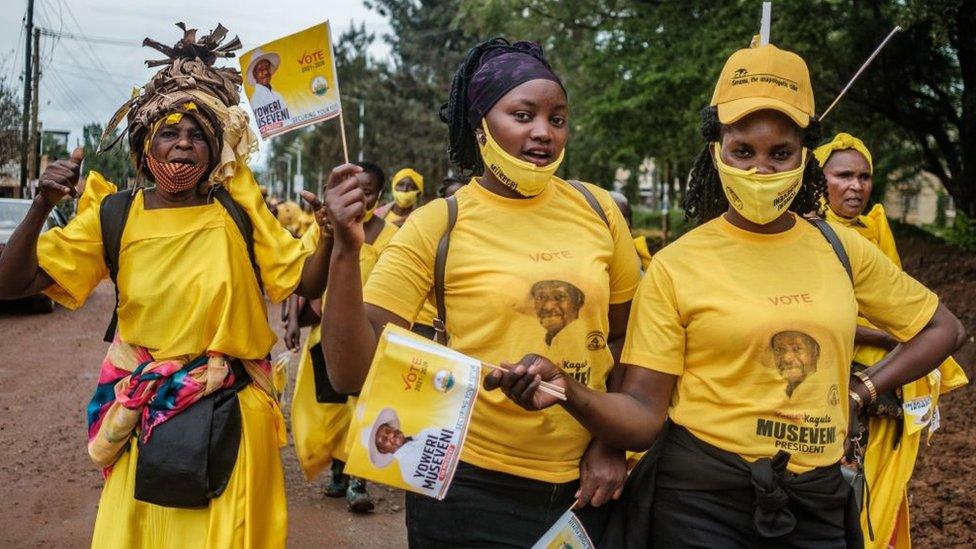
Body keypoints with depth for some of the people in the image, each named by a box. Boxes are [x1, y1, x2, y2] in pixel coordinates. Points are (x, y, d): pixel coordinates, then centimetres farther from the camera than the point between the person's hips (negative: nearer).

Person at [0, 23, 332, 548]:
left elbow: (305, 282, 1)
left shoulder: (238, 211, -3)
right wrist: (42, 205, -21)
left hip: (230, 416, 0)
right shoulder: (113, 216, -4)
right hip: (145, 417, 1)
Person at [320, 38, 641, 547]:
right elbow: (352, 371, -15)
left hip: (584, 485, 3)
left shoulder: (597, 209, -2)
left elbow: (626, 337, 10)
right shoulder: (437, 225, -11)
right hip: (472, 489, -3)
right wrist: (346, 250, -25)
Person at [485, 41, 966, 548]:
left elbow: (943, 328, 16)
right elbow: (643, 414, -11)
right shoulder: (674, 266, -8)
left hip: (818, 504, 4)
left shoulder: (841, 249, 2)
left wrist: (861, 390, 3)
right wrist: (570, 393, -30)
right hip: (700, 504, -3)